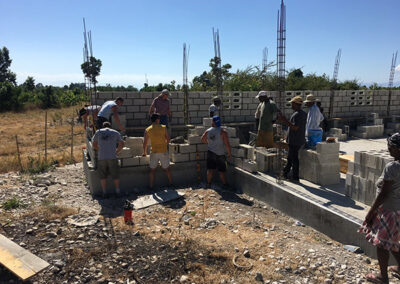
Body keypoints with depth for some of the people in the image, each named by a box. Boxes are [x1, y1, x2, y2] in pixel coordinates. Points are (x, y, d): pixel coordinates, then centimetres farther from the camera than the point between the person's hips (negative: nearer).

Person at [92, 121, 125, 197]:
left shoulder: (98, 132, 8)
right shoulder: (116, 133, 9)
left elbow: (94, 145, 17)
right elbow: (121, 144, 19)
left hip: (101, 158, 0)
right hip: (112, 158, 0)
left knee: (103, 176, 13)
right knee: (115, 176, 13)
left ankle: (104, 193, 18)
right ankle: (117, 191, 21)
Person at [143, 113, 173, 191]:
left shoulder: (147, 130, -3)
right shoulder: (163, 127, -4)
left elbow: (145, 143, -1)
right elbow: (168, 139, 1)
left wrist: (144, 152, 14)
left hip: (154, 152, 0)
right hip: (164, 152, 0)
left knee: (152, 170, 12)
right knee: (167, 169, 16)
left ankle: (151, 187, 12)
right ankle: (171, 184, 28)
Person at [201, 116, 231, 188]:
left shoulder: (208, 131, -2)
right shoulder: (223, 132, -16)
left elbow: (202, 140, 14)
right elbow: (227, 145, -17)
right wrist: (229, 154, -5)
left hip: (210, 152, 4)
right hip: (220, 155, -3)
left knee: (210, 169, 10)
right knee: (221, 171, 7)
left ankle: (208, 184, 15)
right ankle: (224, 184, 19)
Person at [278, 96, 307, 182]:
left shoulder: (296, 115, -19)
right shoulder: (304, 113, 13)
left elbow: (295, 127, -26)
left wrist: (285, 121, -21)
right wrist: (286, 121, 20)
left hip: (294, 141, -10)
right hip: (301, 140, 10)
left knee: (294, 158, -2)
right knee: (290, 157, 19)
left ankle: (295, 177, 4)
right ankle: (285, 173, 30)